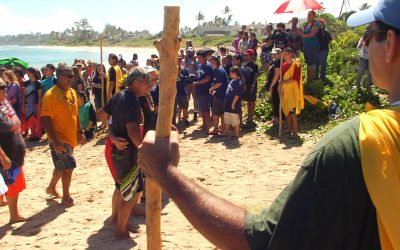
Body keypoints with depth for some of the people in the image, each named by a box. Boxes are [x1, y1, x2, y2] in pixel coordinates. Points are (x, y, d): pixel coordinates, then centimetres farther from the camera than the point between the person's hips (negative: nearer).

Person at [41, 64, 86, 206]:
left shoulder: (72, 92, 7)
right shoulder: (50, 95, -17)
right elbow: (46, 120, -19)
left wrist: (80, 132, 14)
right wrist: (55, 141, -23)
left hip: (70, 138, 8)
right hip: (59, 140, -8)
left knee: (61, 166, 19)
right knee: (69, 166, -5)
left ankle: (51, 187, 40)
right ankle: (66, 196, 11)